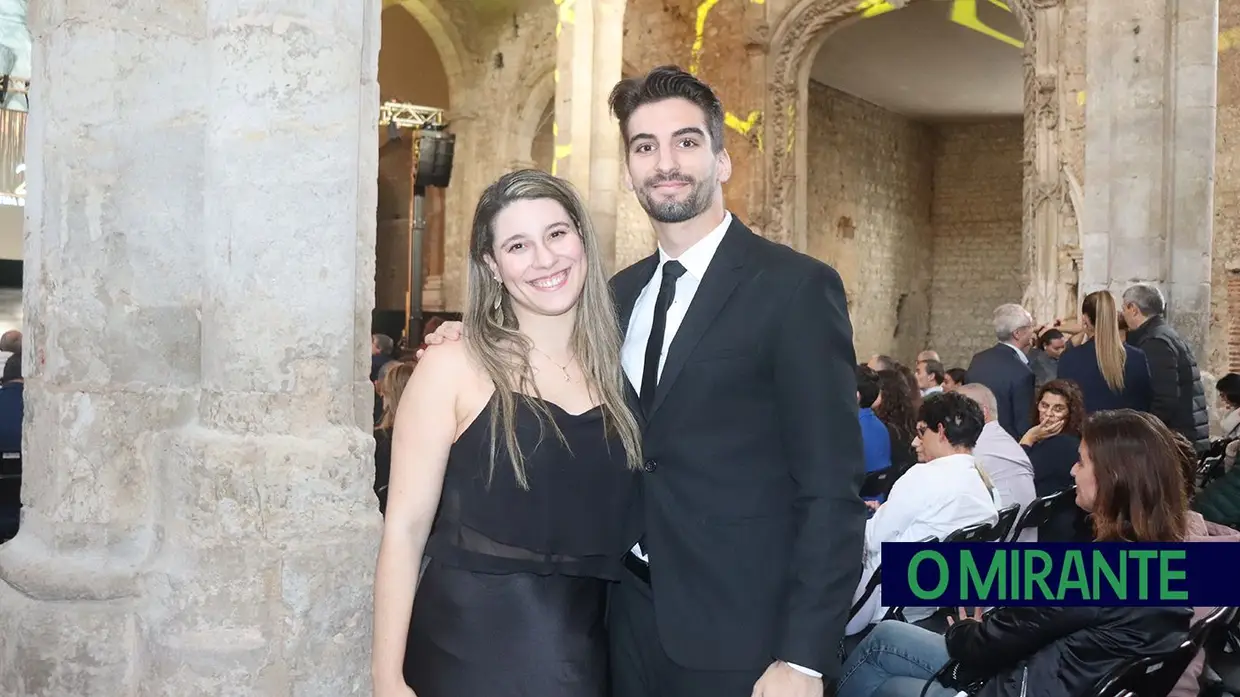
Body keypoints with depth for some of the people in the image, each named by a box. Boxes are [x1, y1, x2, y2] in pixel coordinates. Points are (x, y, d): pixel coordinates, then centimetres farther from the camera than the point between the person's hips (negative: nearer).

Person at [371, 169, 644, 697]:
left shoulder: (615, 371, 4)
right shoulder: (451, 370, -8)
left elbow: (617, 525, 10)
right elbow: (405, 528, -9)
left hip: (584, 649, 4)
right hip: (469, 644, -3)